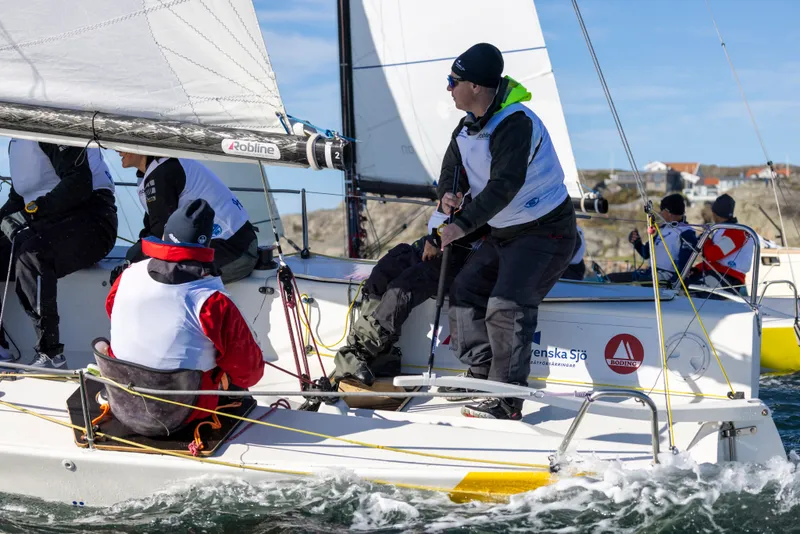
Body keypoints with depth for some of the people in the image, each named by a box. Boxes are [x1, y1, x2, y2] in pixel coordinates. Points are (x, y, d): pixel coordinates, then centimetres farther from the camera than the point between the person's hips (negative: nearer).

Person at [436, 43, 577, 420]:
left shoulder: (515, 123, -25)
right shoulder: (467, 129, 6)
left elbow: (505, 184, -34)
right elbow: (451, 171, 13)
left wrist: (463, 225, -38)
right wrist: (448, 195, -12)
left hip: (546, 233, -10)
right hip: (504, 233, 10)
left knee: (506, 306, -21)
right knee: (465, 289, 4)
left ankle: (507, 400, -15)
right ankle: (481, 376, 12)